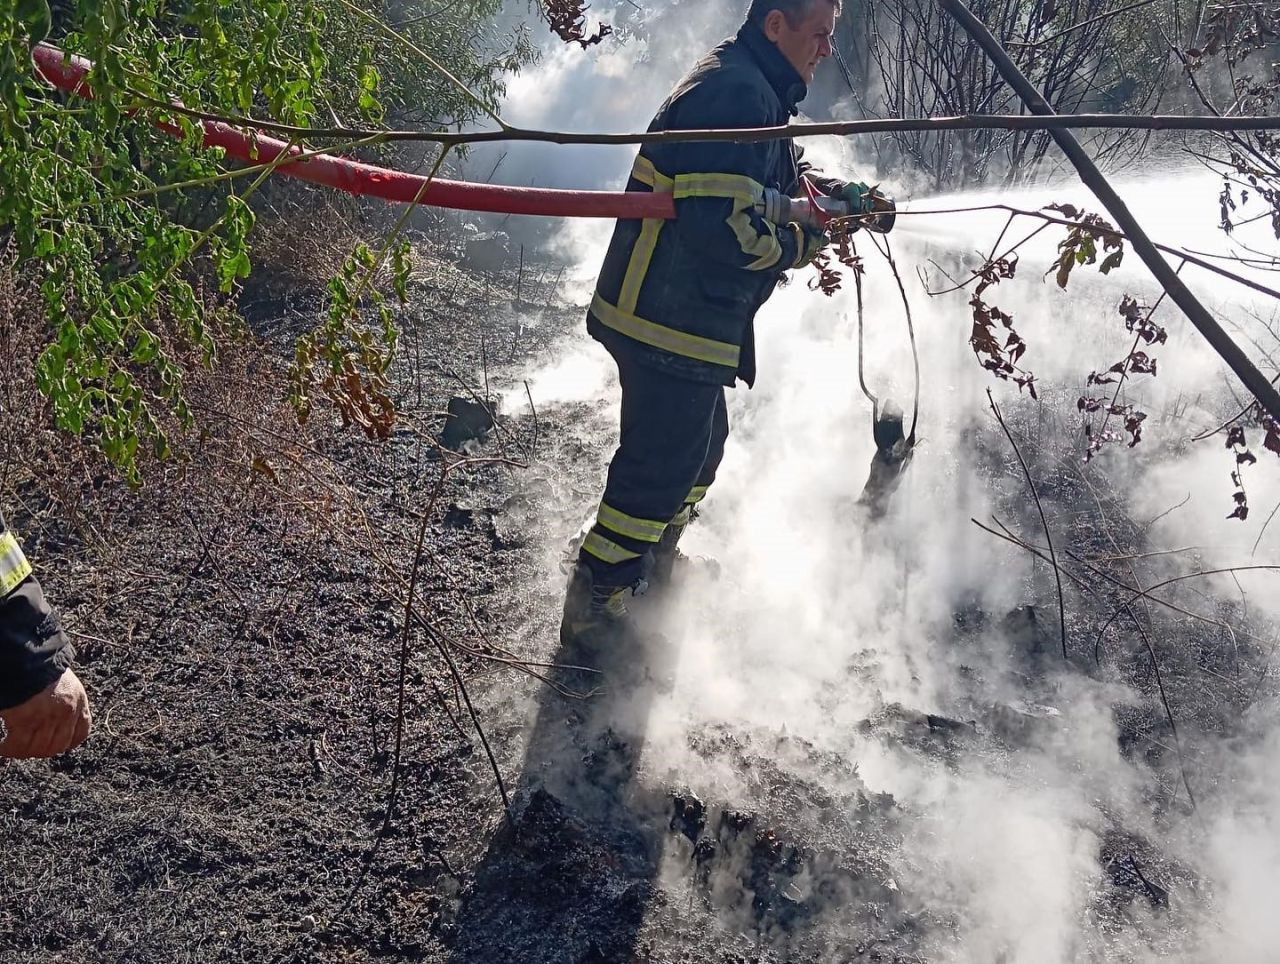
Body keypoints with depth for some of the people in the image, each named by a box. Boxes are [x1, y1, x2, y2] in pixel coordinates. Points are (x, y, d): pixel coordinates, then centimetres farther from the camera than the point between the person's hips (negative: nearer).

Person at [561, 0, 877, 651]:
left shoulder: (753, 91, 15)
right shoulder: (735, 94, -22)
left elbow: (781, 176, 26)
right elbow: (721, 227, -30)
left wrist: (835, 193, 7)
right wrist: (802, 243, -15)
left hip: (684, 316, 11)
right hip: (670, 322, -11)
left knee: (702, 443, 25)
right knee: (662, 463, -4)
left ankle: (655, 564, 44)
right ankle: (592, 609, 9)